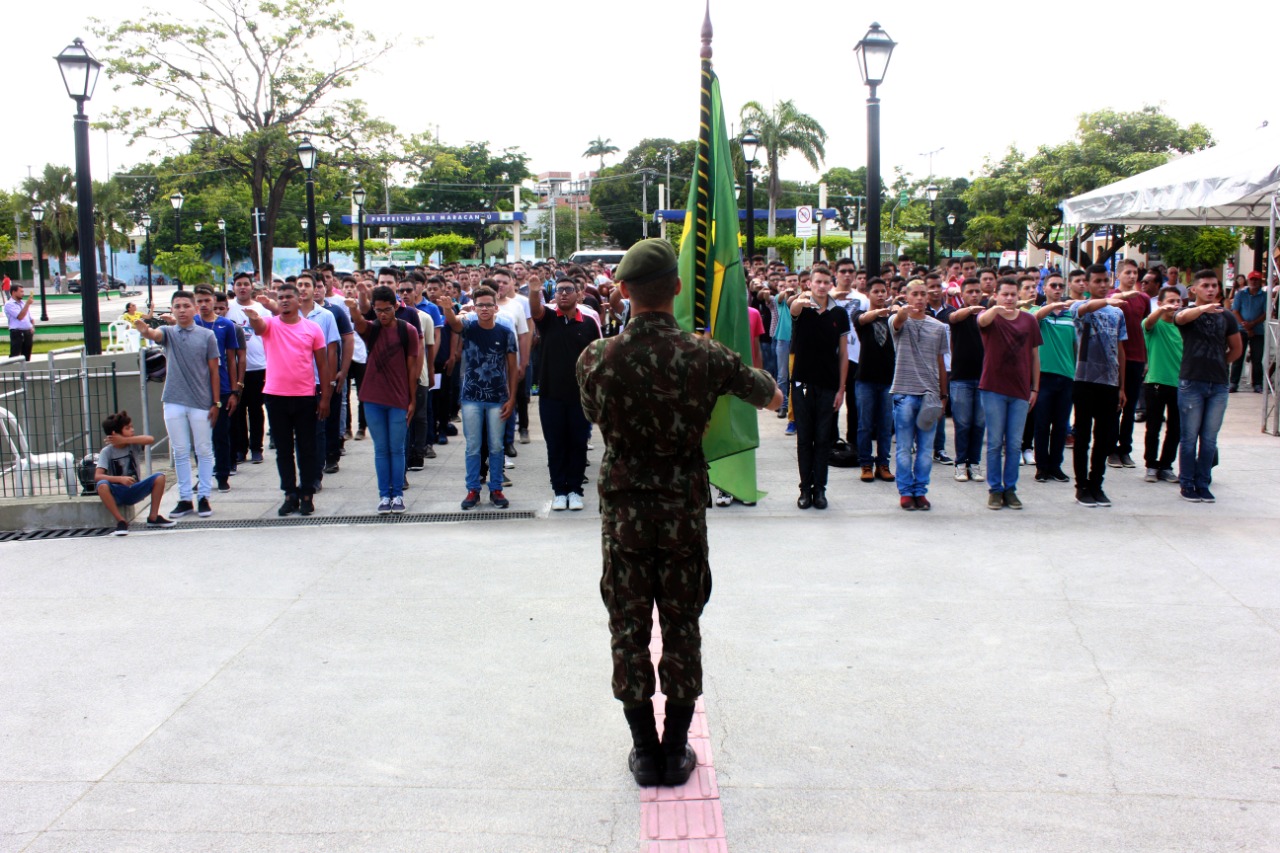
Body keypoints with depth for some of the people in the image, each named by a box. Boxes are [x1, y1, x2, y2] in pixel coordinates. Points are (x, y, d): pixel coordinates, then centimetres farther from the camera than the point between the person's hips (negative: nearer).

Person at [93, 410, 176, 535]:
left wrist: (125, 440, -23)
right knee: (102, 485, -34)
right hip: (117, 494, -3)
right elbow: (97, 476, -21)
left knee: (159, 477, -19)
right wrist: (120, 479, -36)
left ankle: (153, 518, -12)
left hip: (134, 491, 3)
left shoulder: (132, 444, -3)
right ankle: (121, 521, -21)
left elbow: (150, 440, -24)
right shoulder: (107, 451, -10)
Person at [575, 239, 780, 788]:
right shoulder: (706, 356, -10)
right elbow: (770, 397, 6)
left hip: (623, 511, 0)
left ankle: (645, 751, 18)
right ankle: (676, 752, 19)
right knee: (682, 630, 11)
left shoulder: (596, 358, -9)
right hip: (684, 511, 0)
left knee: (629, 630, 10)